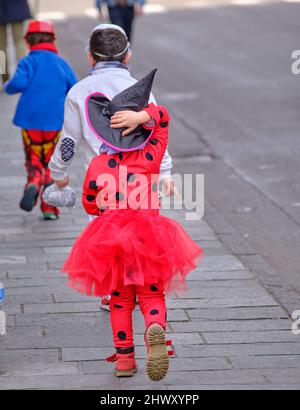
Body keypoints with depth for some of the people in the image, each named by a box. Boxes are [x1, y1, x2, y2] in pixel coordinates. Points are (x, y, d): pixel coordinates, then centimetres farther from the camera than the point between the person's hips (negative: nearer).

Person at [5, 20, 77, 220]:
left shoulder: (28, 62, -4)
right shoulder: (62, 64, 5)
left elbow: (19, 83, -21)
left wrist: (8, 87, 0)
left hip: (30, 122, -2)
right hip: (55, 123, 2)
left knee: (34, 162, 13)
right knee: (51, 166, 13)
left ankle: (34, 183, -20)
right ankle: (50, 208, 8)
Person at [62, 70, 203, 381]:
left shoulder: (98, 165, -5)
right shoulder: (151, 157, -7)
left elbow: (90, 204, 8)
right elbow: (163, 116, 3)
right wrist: (142, 115, -16)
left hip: (108, 236, 1)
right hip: (148, 235, -1)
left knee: (120, 299, 15)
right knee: (152, 295, 9)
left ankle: (124, 358, 13)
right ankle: (155, 330, -24)